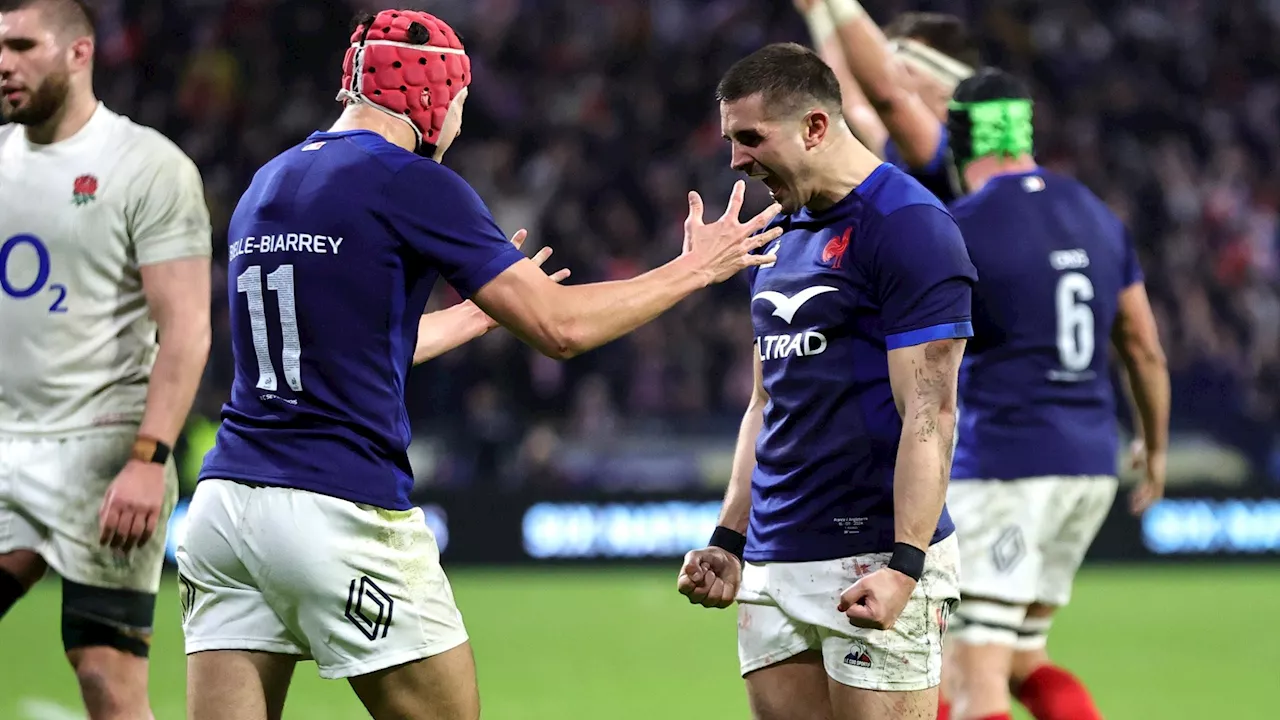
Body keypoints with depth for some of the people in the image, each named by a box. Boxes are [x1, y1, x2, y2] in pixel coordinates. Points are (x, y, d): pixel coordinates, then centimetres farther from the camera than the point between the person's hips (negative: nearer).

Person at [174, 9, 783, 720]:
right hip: (344, 515, -7)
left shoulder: (265, 186, 17)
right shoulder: (413, 184, -5)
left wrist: (483, 310, 41)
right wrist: (696, 267, 5)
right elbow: (559, 326, -8)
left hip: (223, 501, 7)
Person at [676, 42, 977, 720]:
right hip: (775, 566, 8)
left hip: (873, 562, -8)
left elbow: (929, 411, -15)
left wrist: (905, 564, -22)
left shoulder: (907, 225, -9)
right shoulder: (782, 234, 17)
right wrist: (729, 541, 18)